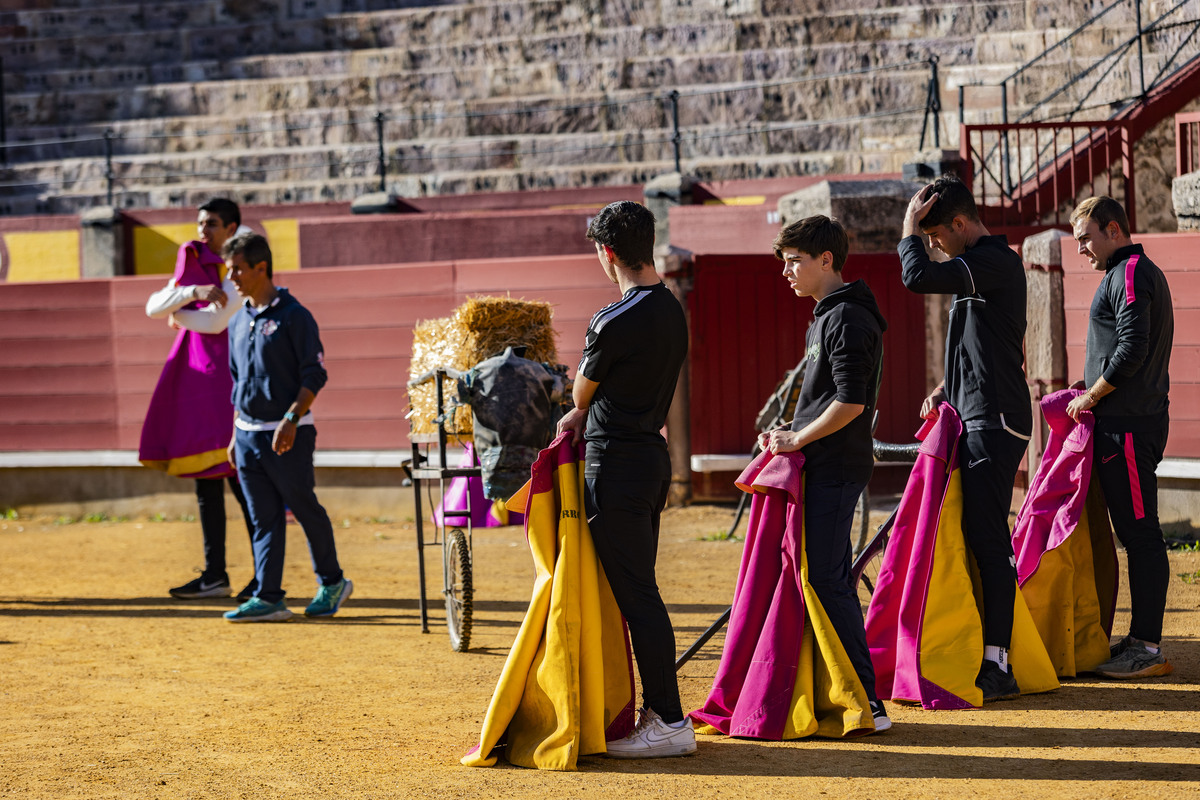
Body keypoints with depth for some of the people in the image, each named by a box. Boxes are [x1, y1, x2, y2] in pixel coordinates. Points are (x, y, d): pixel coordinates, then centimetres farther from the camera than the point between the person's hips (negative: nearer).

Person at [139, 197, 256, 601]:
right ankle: (214, 575, 15)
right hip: (196, 377, 8)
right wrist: (194, 291, -15)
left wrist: (179, 316, 1)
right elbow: (154, 308, 2)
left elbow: (216, 321, -16)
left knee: (239, 477, -11)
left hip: (229, 378, -8)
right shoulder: (192, 267, 15)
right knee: (205, 481, 9)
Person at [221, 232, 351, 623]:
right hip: (248, 434, 6)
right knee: (264, 518, 4)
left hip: (288, 434, -6)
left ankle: (332, 582, 18)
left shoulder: (294, 316, -9)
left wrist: (291, 420, -20)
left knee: (305, 509, 2)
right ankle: (269, 598, 4)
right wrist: (236, 435, 16)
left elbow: (314, 375, -12)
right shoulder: (238, 322, 13)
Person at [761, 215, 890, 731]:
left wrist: (798, 439, -13)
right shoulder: (825, 317, 18)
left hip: (836, 469, -11)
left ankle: (866, 702, -10)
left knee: (827, 581, -11)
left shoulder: (849, 319, -14)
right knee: (826, 579, 12)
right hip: (823, 469, 11)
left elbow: (850, 403, -21)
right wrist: (788, 437, 12)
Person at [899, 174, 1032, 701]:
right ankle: (986, 653, 13)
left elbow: (918, 277, -26)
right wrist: (947, 386, 15)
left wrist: (909, 229, -9)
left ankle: (996, 667, -10)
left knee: (988, 539, -10)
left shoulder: (996, 261, -14)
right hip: (974, 419, 10)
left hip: (995, 422, -10)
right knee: (979, 537, 10)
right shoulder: (981, 265, 19)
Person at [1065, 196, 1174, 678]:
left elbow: (1131, 350, -21)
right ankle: (1142, 640, 15)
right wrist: (1095, 395, 16)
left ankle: (1147, 649, -8)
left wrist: (1090, 396, -11)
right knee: (1135, 533, 11)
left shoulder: (1130, 274, -12)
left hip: (1128, 426, -11)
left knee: (1140, 534, -9)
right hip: (1134, 419, 11)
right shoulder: (1144, 273, 21)